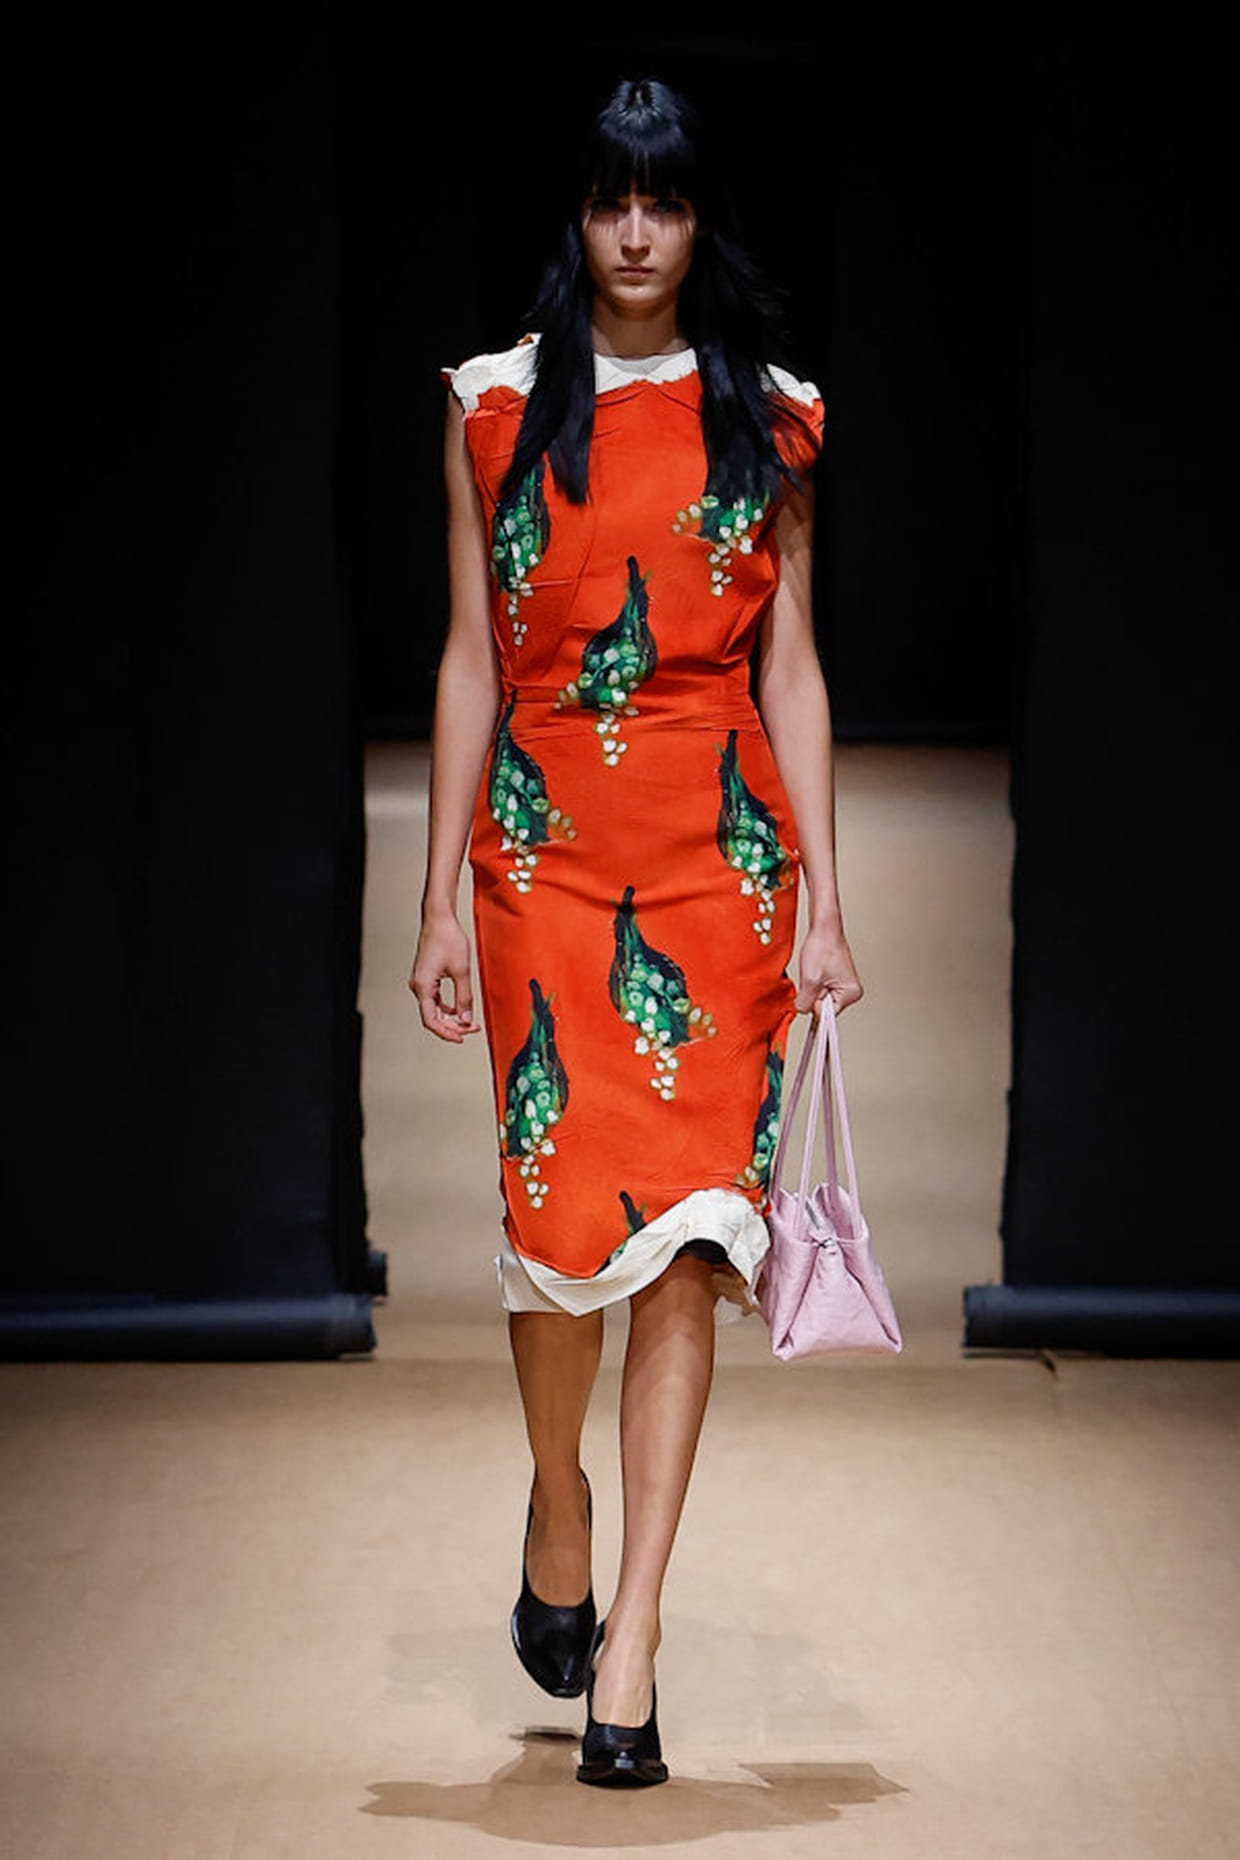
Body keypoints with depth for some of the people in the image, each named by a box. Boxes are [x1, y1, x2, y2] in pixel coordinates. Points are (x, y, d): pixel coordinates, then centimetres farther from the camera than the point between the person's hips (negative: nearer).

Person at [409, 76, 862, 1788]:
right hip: (546, 839, 0)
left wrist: (824, 907, 2)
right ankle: (558, 1517, 27)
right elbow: (471, 659, 8)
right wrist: (441, 902, 4)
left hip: (724, 842, 0)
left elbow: (790, 668, 7)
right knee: (559, 1207, -2)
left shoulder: (769, 418, 8)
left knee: (690, 1223, -7)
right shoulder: (498, 406, 8)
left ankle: (633, 1632, -5)